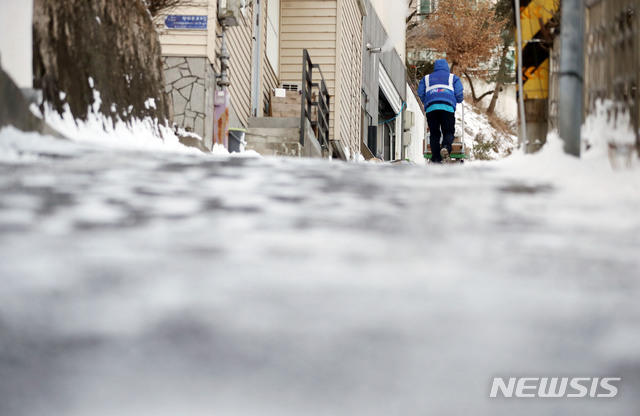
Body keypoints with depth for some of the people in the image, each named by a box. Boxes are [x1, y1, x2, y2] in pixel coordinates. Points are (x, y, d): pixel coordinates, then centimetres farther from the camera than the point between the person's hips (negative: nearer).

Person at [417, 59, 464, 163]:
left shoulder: (426, 78, 28)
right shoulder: (453, 78, 23)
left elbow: (420, 93, 19)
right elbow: (459, 94, 13)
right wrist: (458, 101, 34)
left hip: (431, 107, 1)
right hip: (447, 107, -1)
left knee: (434, 134, 5)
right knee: (448, 132, 1)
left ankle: (436, 159, -7)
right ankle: (446, 147, -32)